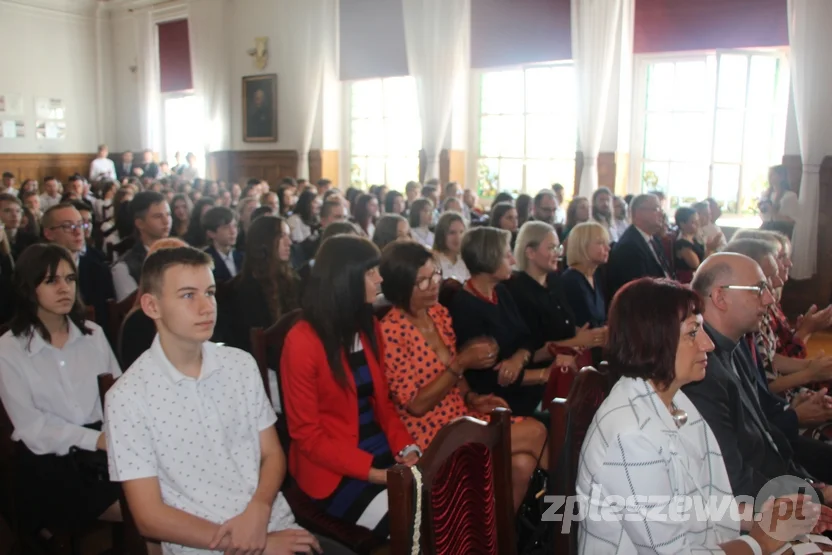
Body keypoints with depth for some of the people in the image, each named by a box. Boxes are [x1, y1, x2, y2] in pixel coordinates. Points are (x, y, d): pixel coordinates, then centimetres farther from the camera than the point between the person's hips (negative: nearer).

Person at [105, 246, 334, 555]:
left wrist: (258, 511, -10)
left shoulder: (241, 364, 4)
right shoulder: (128, 397, -8)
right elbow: (149, 517, -7)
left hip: (277, 527, 3)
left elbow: (272, 454, 9)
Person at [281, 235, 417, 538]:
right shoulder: (302, 341, -14)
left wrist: (406, 447, -5)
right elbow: (307, 434, -13)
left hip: (384, 451, 6)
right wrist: (374, 473, -19)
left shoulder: (370, 327, 7)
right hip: (335, 472, -6)